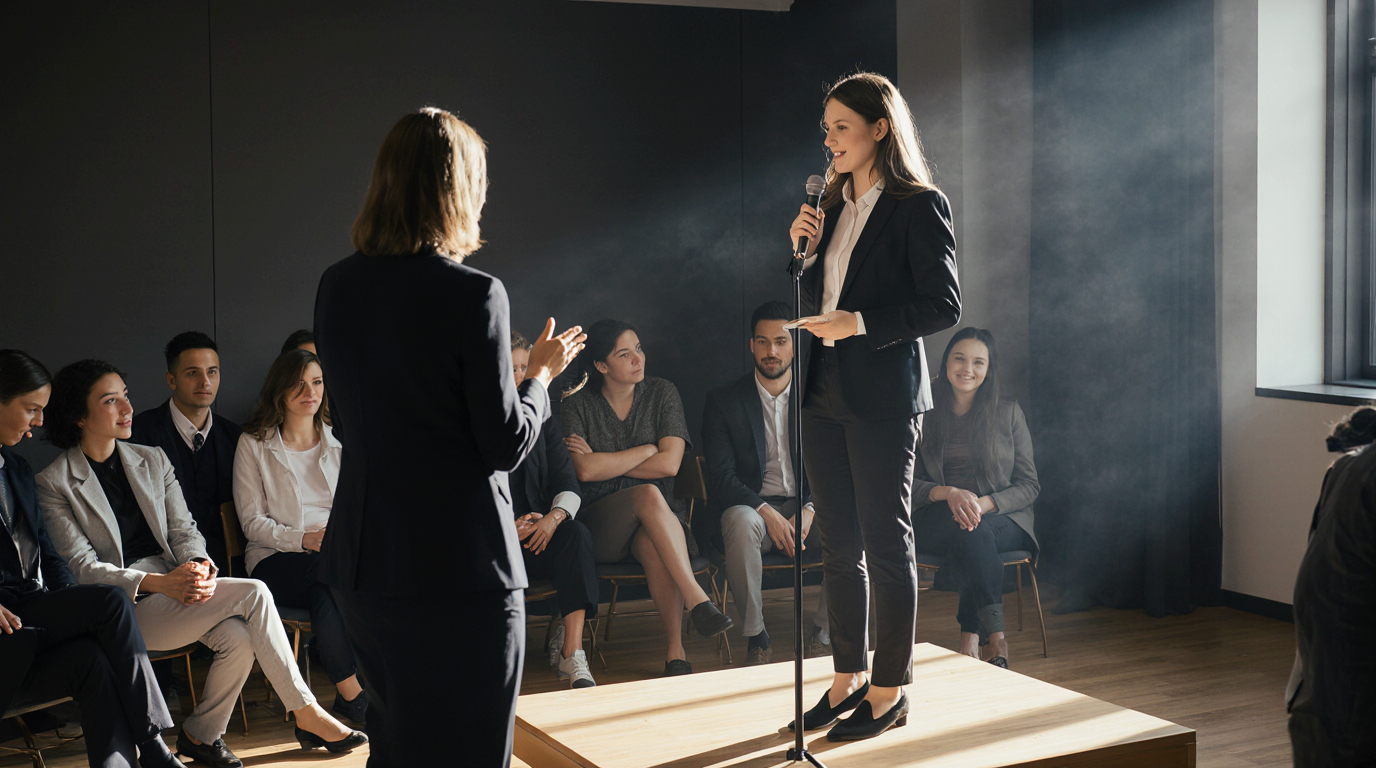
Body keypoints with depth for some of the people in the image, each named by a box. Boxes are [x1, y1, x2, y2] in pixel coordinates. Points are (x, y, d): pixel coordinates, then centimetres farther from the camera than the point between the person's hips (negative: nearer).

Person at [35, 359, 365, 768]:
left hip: (173, 585, 6)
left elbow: (183, 530, 8)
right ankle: (307, 714, -14)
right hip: (122, 610, -6)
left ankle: (201, 734, -4)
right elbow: (81, 568, -10)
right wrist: (160, 583, -23)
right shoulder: (52, 485, -4)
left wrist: (199, 566, -16)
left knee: (239, 638, -25)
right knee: (252, 594, -23)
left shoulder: (152, 460, 13)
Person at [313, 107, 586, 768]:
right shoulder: (473, 293, -15)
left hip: (360, 563, 7)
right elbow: (507, 445, -13)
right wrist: (541, 374, 5)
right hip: (460, 565, -7)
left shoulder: (337, 286, 5)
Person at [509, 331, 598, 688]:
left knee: (577, 533, -30)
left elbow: (568, 485, 6)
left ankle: (572, 653, -35)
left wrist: (555, 516, -17)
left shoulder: (541, 417, 13)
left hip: (539, 532, 3)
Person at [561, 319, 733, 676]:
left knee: (654, 545, -37)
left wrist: (605, 463, -6)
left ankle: (675, 649, -34)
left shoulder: (662, 393, 6)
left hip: (656, 522, 1)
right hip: (599, 525, -1)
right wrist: (648, 450, -8)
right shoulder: (578, 405, 2)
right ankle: (697, 600, -42)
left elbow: (670, 464, -6)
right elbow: (585, 471, -14)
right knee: (649, 494, -35)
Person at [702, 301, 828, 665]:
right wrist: (768, 514, -22)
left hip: (807, 505, 2)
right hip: (752, 506, -2)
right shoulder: (723, 401, 1)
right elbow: (722, 476, -7)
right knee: (741, 522, -37)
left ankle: (822, 634, -10)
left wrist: (809, 510, -17)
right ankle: (756, 638, -23)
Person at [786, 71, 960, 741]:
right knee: (839, 543, 11)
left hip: (884, 395, -7)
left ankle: (890, 690, 12)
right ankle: (848, 678, 22)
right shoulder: (832, 204, 13)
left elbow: (943, 305, -12)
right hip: (825, 391, 7)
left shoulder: (919, 206, -8)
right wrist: (801, 250, 1)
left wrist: (858, 324, -18)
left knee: (885, 542, 1)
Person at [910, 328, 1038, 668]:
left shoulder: (1008, 413, 7)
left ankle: (970, 638, -35)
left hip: (1003, 518, 0)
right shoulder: (924, 416, 8)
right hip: (938, 519, 0)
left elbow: (1029, 484, 3)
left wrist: (983, 503, -16)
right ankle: (996, 639, -39)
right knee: (971, 533, -36)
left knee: (974, 532, -36)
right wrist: (949, 494, -18)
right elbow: (908, 483, 3)